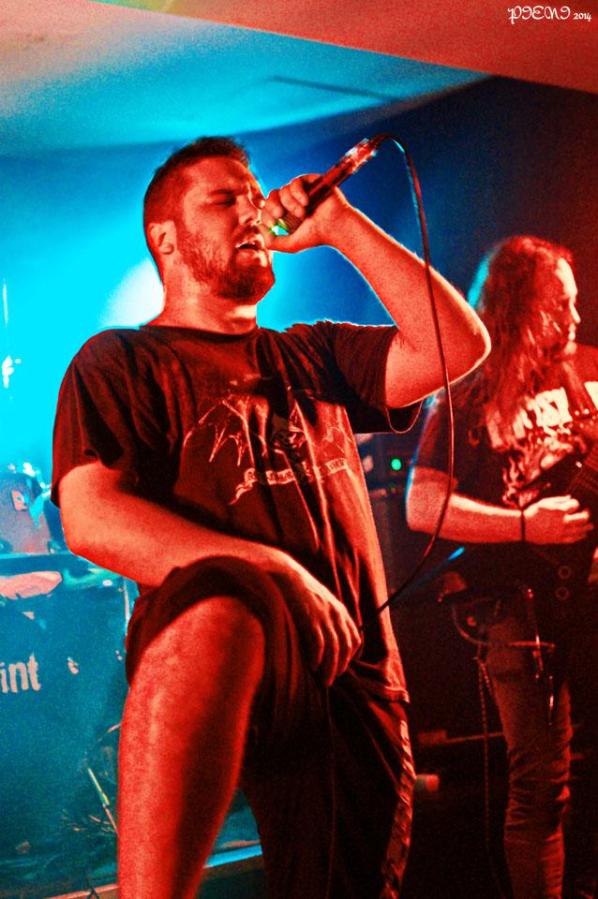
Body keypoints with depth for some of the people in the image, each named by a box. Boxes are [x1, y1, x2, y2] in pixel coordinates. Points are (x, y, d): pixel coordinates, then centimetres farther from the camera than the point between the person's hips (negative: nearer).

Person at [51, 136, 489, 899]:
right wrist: (264, 572, -20)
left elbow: (458, 345, 14)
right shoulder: (121, 361, 10)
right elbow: (91, 518, -7)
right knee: (220, 602, -40)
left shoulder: (312, 356, 27)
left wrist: (343, 227, 12)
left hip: (354, 662, 6)